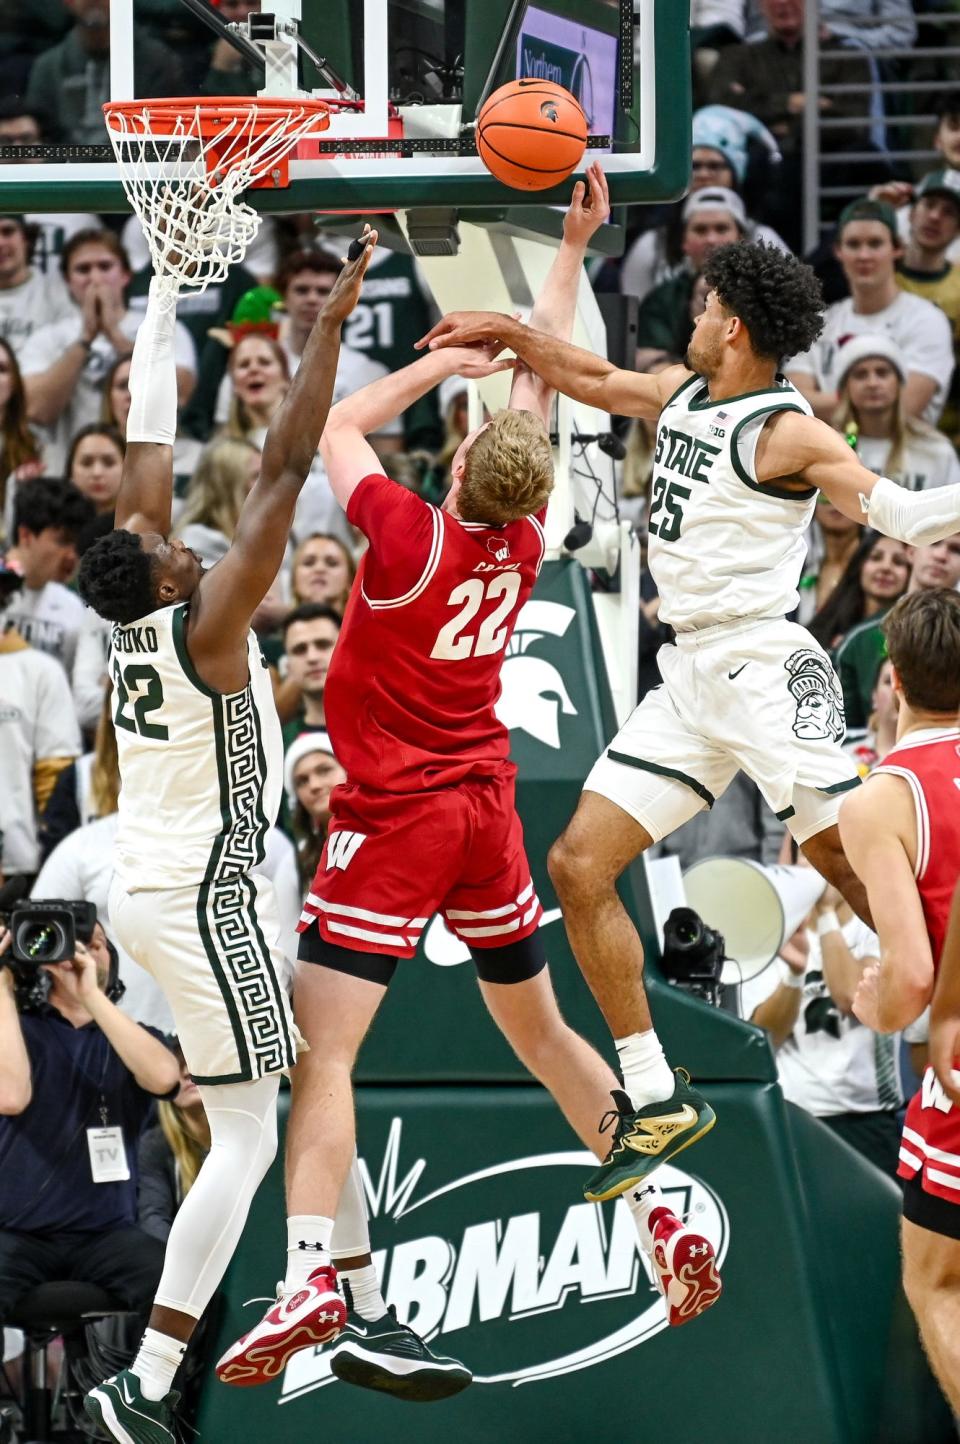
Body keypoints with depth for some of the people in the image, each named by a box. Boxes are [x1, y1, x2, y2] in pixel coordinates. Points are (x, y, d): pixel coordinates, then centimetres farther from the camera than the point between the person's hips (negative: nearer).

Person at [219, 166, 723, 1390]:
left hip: (393, 817, -6)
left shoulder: (413, 539, -18)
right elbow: (541, 377, 7)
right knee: (540, 1030, 21)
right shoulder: (523, 545, -3)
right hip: (486, 808, 6)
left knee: (321, 1049, -13)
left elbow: (336, 427, -3)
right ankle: (664, 1213, 22)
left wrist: (439, 363, 5)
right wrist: (571, 250, 12)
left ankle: (307, 1271, -29)